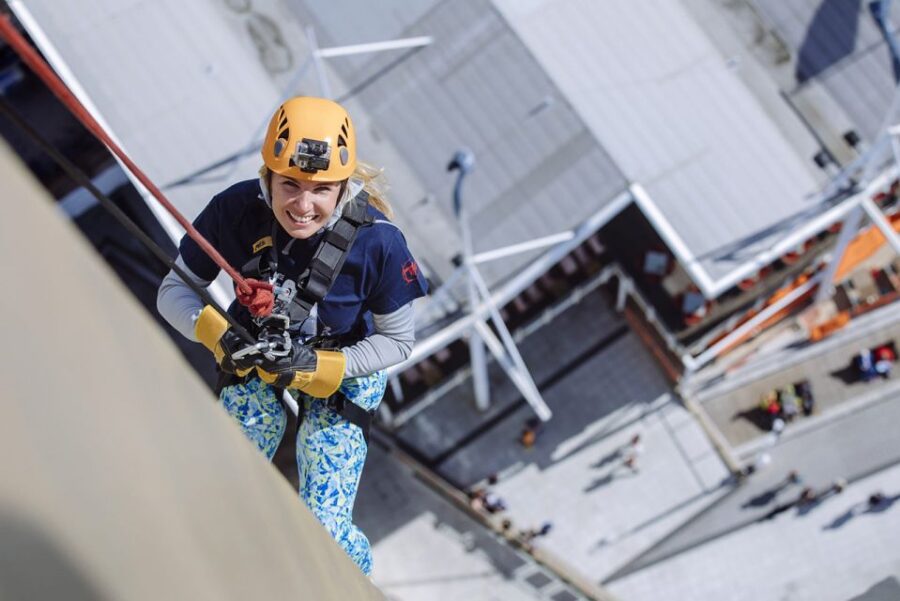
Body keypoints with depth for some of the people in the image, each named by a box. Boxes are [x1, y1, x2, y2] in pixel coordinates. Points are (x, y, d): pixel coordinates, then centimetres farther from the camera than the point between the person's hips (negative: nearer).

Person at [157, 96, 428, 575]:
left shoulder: (377, 242, -31)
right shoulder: (235, 210, -27)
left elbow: (397, 341, -15)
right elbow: (173, 292, -14)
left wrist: (315, 368, -28)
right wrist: (218, 335, -33)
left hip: (344, 371, -2)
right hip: (254, 358, 2)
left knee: (323, 529, -4)